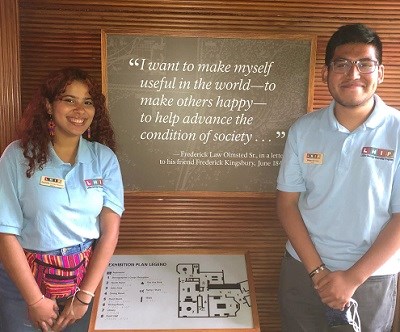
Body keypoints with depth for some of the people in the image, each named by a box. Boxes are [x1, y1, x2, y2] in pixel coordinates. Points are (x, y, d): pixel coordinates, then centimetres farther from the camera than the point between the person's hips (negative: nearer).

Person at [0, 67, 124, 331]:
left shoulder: (104, 158, -4)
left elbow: (110, 230, -7)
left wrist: (84, 296, -10)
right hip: (24, 280, -2)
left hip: (84, 276, 2)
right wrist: (36, 300, -11)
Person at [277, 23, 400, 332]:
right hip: (302, 270, 2)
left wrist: (352, 278, -14)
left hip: (371, 277, -1)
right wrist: (317, 270, -10)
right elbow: (287, 204, -3)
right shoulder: (303, 130, -5)